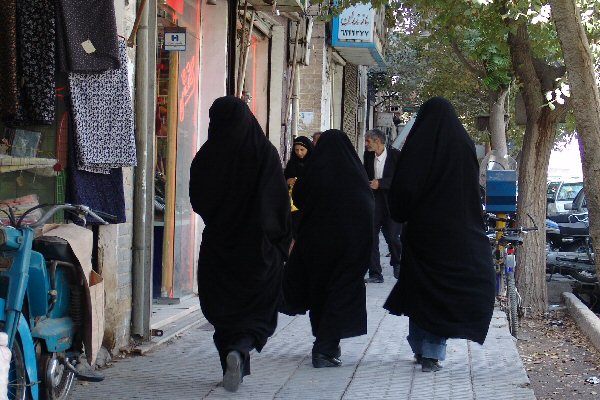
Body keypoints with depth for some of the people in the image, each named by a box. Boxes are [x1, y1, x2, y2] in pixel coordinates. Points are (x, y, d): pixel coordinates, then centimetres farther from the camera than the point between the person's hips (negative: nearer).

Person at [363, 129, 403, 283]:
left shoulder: (395, 155, -8)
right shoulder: (368, 156, 7)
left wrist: (380, 183, -18)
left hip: (391, 202, -4)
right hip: (372, 201, 4)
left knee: (392, 237, 0)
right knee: (370, 237, -4)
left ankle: (397, 263, 30)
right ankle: (375, 274, 1)